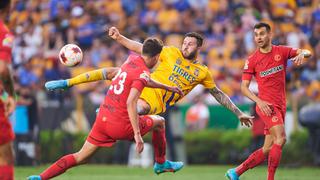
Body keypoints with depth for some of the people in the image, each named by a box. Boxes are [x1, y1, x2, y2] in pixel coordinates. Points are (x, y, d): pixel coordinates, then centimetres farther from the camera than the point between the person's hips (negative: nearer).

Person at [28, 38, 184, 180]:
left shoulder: (132, 59, 10)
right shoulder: (143, 73, -14)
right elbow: (130, 103, -25)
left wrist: (167, 87, 42)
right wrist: (137, 135, -28)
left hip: (102, 119, 7)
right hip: (121, 124, -7)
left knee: (81, 157, 9)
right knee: (159, 122, 18)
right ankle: (161, 164, 35)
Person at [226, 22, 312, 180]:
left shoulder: (281, 51, 6)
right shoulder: (252, 60, -1)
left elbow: (306, 52, -2)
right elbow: (244, 87, -2)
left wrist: (302, 54, -27)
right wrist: (259, 101, -17)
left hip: (280, 106, 5)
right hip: (266, 105, -5)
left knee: (267, 149, 5)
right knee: (280, 138, -24)